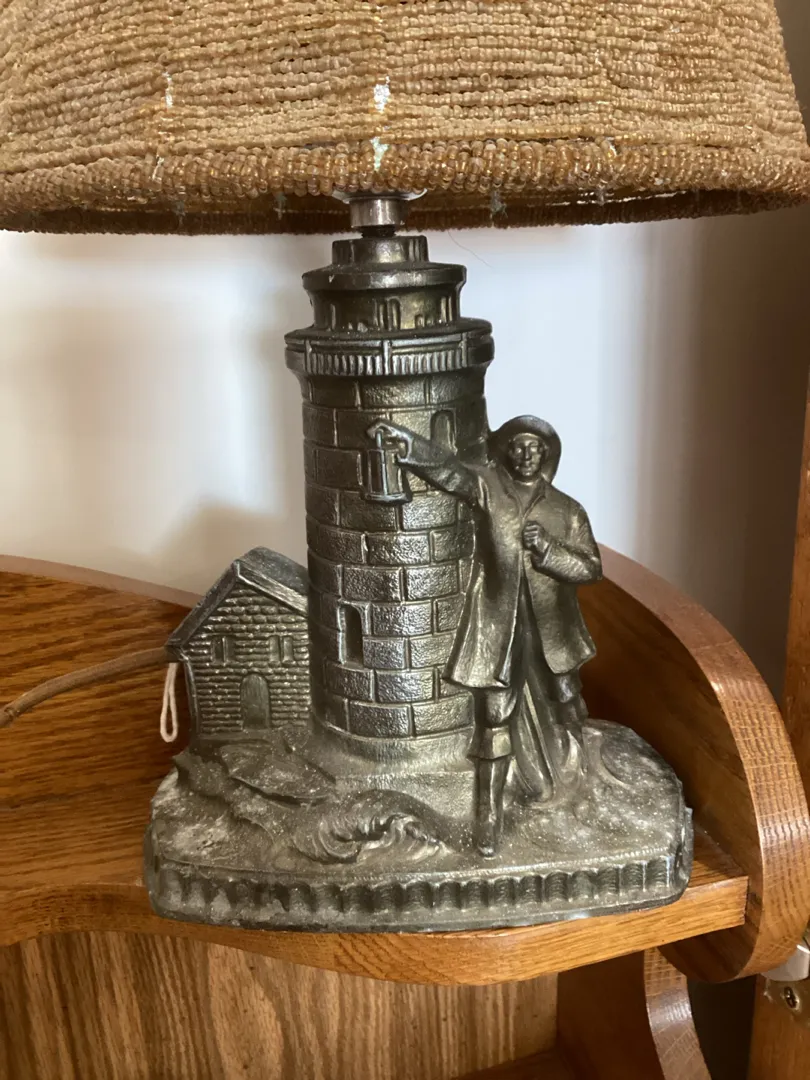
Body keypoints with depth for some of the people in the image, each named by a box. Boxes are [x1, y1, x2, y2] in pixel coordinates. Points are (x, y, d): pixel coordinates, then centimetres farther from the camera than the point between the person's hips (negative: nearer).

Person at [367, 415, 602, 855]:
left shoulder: (567, 510, 3)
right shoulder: (486, 485, -3)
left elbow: (591, 568, 0)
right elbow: (446, 466, -21)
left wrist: (546, 548, -18)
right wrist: (405, 440, -40)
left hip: (553, 624, 3)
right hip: (498, 623, -2)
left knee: (568, 711, 17)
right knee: (494, 720, 1)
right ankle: (489, 817, 12)